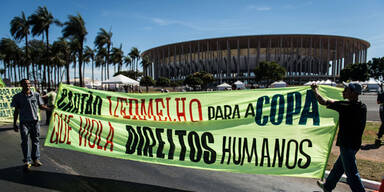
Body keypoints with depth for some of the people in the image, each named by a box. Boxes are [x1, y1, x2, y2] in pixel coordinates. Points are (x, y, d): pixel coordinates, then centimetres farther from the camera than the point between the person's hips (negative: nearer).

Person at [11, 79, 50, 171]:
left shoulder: (36, 95, 6)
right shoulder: (17, 97, 3)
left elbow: (41, 106, 10)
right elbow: (16, 110, 7)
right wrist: (14, 124, 6)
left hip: (35, 121, 1)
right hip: (24, 122, -1)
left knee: (36, 140, 7)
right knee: (24, 141, -3)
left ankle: (36, 159, 17)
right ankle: (27, 161, 4)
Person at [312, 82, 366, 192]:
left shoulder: (345, 106, -22)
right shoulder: (362, 107, 1)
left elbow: (323, 102, -16)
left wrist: (315, 90, 0)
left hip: (347, 145, -9)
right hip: (355, 143, 9)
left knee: (351, 173, 1)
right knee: (338, 167, 22)